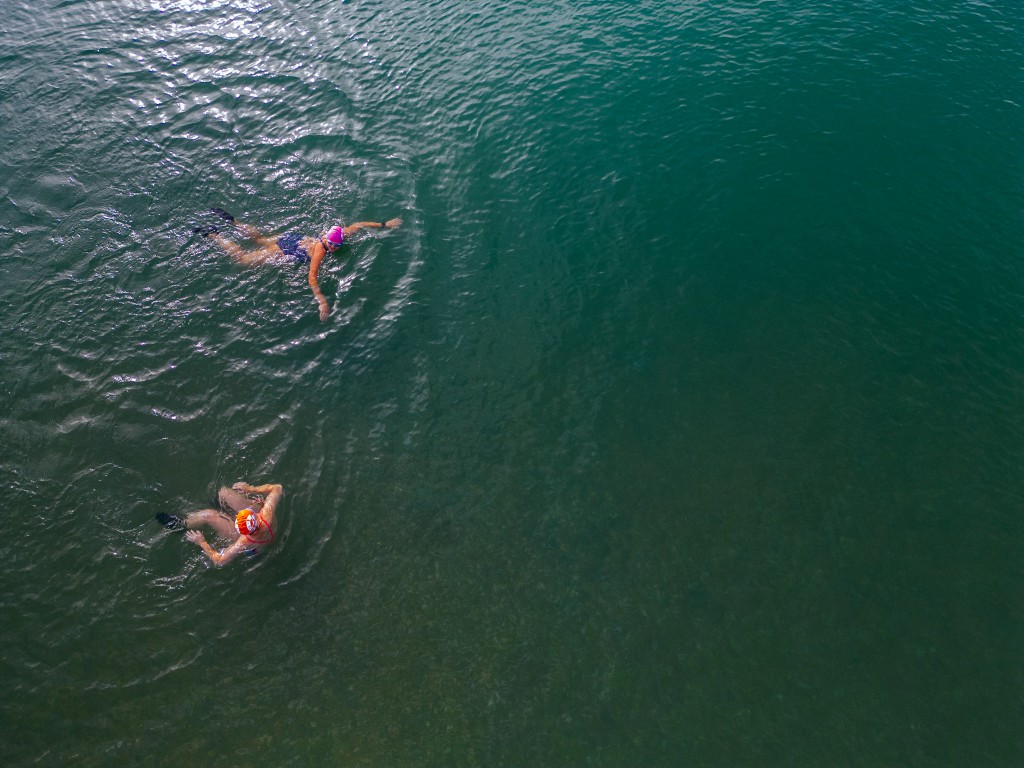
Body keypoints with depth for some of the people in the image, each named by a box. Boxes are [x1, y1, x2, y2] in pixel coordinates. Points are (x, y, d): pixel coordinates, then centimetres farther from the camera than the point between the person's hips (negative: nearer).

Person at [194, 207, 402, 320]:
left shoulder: (341, 235, -20)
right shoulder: (320, 249, -40)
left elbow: (358, 225, -5)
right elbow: (312, 278, -48)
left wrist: (384, 225, -4)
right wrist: (322, 301, -58)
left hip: (292, 238, 6)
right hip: (284, 252, -6)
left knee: (259, 240, 31)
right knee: (243, 258, 11)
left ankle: (230, 220, 41)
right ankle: (212, 234, 20)